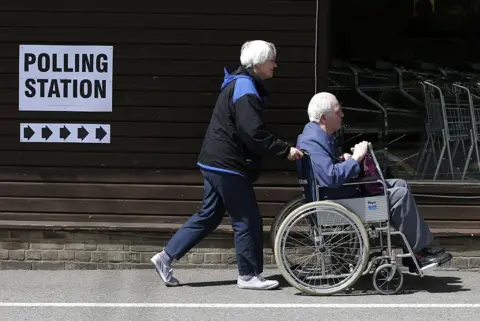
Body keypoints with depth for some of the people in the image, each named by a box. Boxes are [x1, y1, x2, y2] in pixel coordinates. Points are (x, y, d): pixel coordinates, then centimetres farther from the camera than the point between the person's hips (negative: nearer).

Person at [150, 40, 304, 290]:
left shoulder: (239, 84, 17)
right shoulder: (245, 88, -16)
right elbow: (254, 133, -24)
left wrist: (281, 149, 18)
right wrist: (285, 150, -19)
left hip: (215, 163, 11)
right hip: (228, 165, -11)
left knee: (209, 215, 15)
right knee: (247, 220, -1)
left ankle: (166, 257, 15)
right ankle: (249, 276, 8)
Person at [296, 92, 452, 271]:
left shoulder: (321, 135, 10)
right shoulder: (312, 141, -24)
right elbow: (331, 177, -35)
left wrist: (344, 159, 7)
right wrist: (355, 158, -23)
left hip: (342, 191, 12)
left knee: (400, 185, 13)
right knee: (400, 195, -14)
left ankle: (418, 247, 10)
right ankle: (417, 253, -5)